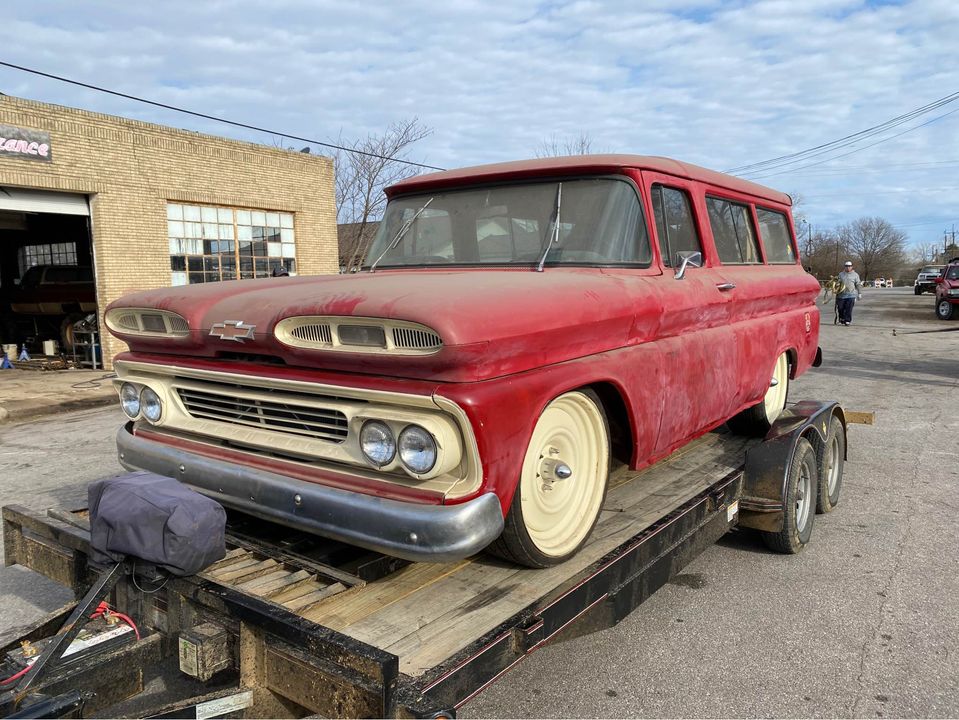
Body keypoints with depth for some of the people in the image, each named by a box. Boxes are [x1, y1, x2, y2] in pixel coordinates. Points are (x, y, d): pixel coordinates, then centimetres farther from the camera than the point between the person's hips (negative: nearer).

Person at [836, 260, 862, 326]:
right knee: (840, 308, 3)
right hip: (841, 295, 2)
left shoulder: (855, 275, 8)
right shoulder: (841, 274, 14)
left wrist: (859, 293, 3)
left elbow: (858, 285, 8)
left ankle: (848, 320, -3)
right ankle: (841, 320, 17)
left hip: (851, 295, -2)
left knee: (849, 309, -8)